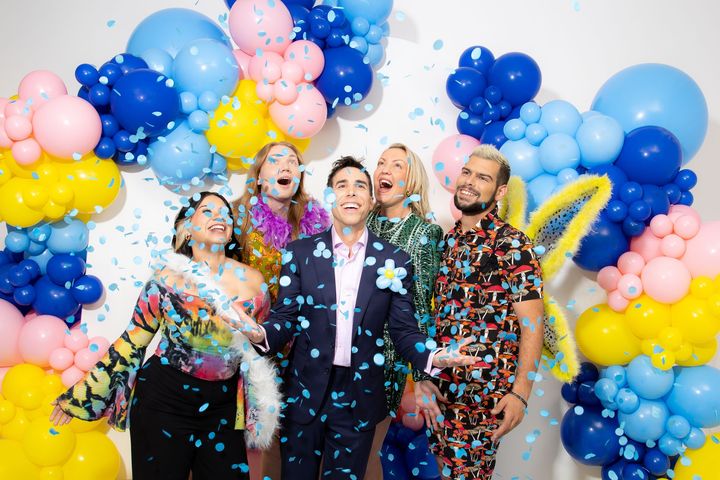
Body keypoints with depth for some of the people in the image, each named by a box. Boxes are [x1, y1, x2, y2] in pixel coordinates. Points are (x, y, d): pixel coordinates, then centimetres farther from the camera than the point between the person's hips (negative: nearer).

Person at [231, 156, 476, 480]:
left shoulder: (395, 261, -1)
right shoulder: (301, 252, 0)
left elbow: (403, 330, 0)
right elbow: (285, 316, -1)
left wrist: (432, 356, -20)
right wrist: (262, 334, -23)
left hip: (360, 399, 0)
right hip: (305, 393, 0)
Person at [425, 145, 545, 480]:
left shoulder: (512, 245, -10)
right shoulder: (447, 241, 7)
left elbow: (531, 323, -12)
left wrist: (520, 392, -17)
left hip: (484, 390, -6)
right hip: (440, 384, 6)